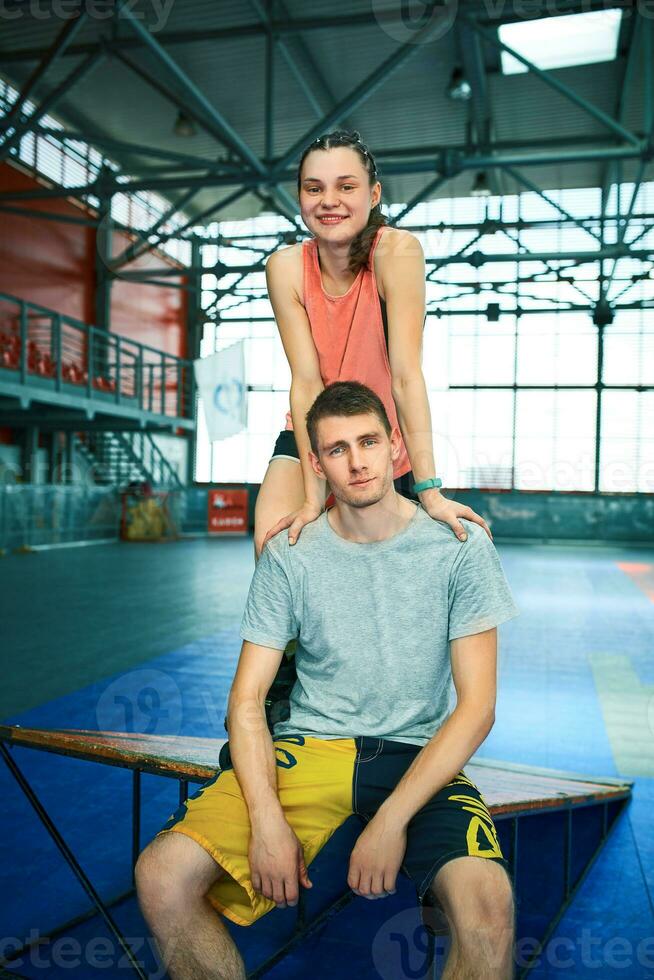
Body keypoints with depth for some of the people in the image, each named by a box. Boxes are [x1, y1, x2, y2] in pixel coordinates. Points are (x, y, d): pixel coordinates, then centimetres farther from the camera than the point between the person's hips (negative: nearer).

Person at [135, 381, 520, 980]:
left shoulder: (459, 547, -3)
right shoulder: (289, 556, 1)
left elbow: (477, 706, -5)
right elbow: (247, 699, 1)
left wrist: (392, 819, -16)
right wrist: (266, 819, -16)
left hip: (420, 755, -1)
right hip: (310, 748, 2)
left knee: (487, 902, -32)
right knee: (162, 877, -19)